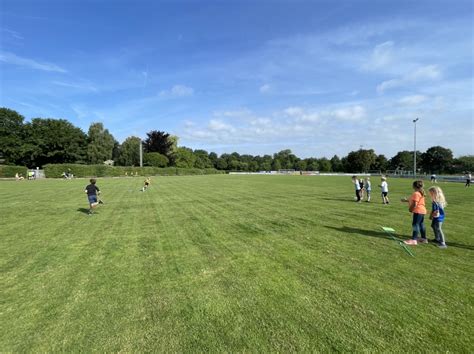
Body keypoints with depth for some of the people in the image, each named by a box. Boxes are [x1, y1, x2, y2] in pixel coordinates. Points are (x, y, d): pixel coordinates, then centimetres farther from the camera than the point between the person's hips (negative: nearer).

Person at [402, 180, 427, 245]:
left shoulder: (416, 193, -19)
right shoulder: (420, 193, 15)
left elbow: (414, 204, -22)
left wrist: (410, 209, -8)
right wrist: (406, 200, 28)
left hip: (418, 211, -11)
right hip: (422, 211, 11)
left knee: (415, 224, -10)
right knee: (421, 224, 17)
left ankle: (414, 240, -10)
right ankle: (424, 239, 27)